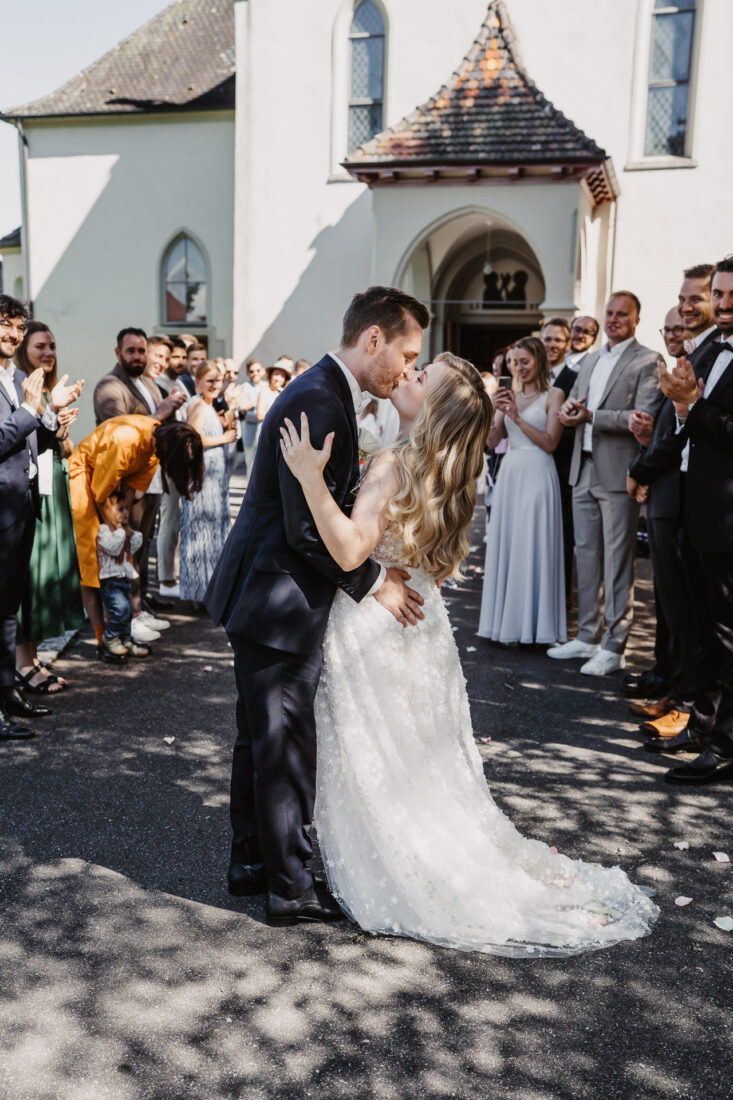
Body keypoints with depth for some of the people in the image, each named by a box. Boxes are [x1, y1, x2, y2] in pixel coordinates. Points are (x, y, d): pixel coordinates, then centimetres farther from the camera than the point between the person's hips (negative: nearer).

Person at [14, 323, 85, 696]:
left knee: (50, 565, 7)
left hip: (52, 490, 8)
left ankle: (31, 655, 16)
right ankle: (23, 662, 2)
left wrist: (61, 432, -1)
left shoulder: (53, 394, 17)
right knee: (24, 567, -6)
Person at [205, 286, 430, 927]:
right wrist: (375, 582, -14)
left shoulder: (326, 394, 11)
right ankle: (290, 887, 19)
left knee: (261, 738, 20)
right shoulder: (317, 401, -22)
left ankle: (251, 861, 35)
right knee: (285, 745, 3)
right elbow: (307, 529, -25)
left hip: (262, 596, 10)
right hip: (278, 603, -10)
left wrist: (381, 565, 8)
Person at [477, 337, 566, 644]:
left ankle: (531, 624, 5)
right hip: (509, 475, 6)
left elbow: (549, 443, -10)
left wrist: (517, 417, -13)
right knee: (505, 546, 7)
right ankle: (506, 622, 16)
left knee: (532, 547, -4)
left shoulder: (553, 395, -1)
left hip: (537, 476, -6)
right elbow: (492, 441, 9)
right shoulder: (510, 396, 13)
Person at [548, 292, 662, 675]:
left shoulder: (647, 361, -6)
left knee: (617, 560, -1)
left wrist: (591, 417, -21)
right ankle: (587, 636, 24)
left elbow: (646, 417, -17)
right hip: (584, 471, 7)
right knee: (586, 555, 13)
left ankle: (614, 646, 7)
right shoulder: (591, 359, 17)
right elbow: (573, 403, 21)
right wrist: (568, 408, -3)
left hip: (618, 474, -7)